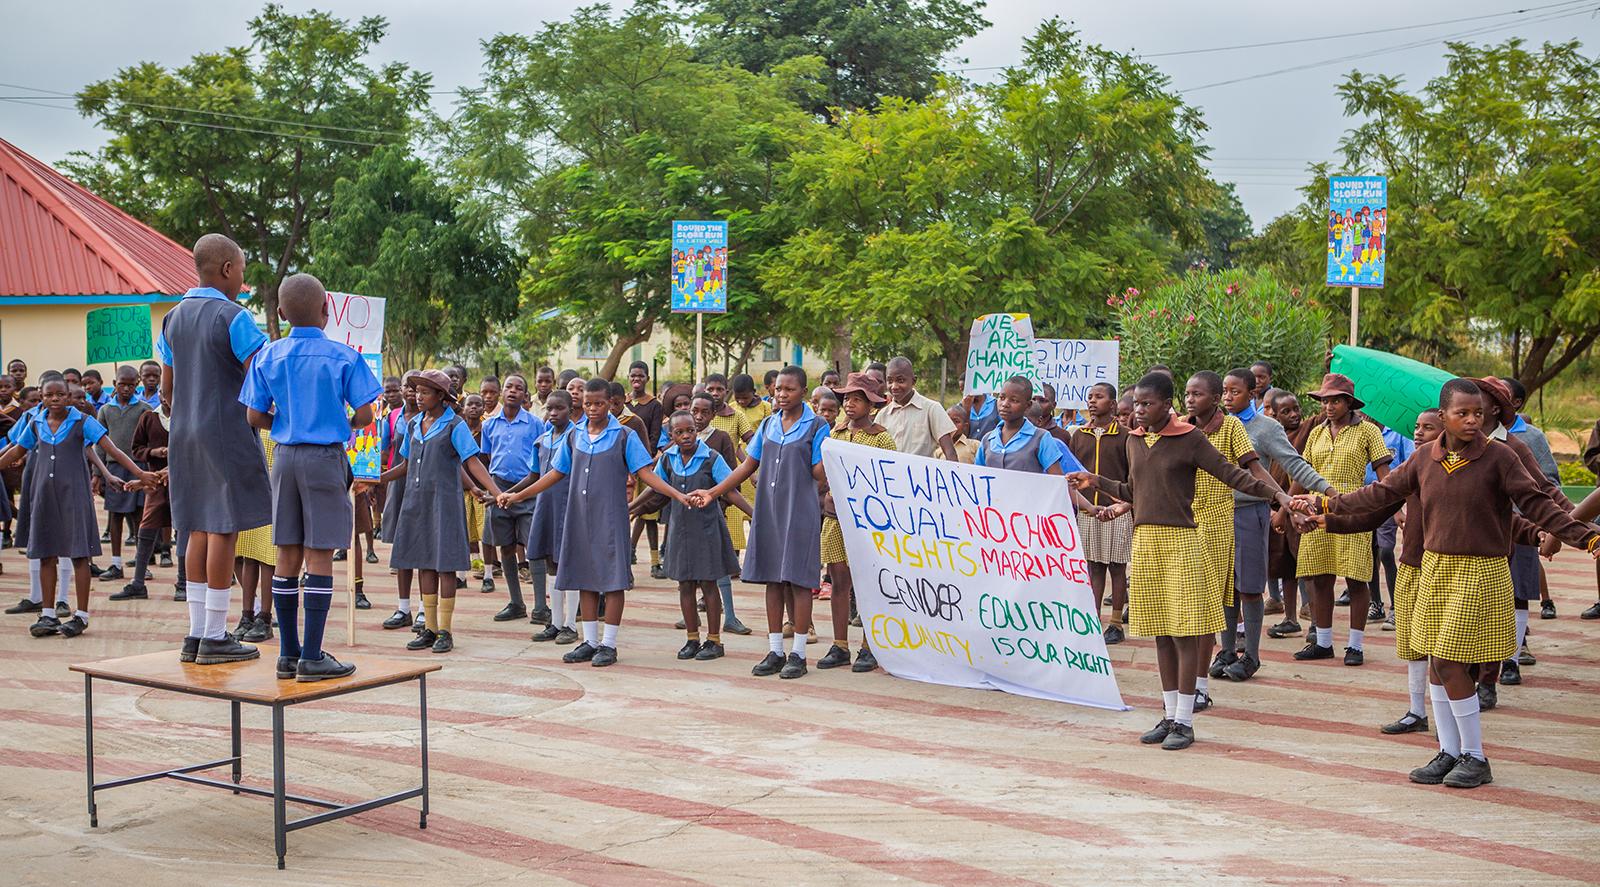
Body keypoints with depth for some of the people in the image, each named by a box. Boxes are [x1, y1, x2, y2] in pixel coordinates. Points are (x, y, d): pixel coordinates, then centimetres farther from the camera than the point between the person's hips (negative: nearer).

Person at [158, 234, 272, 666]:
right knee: (225, 530, -4)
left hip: (185, 434, 8)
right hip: (227, 432, -7)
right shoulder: (233, 316, -11)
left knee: (200, 530, 11)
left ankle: (196, 634, 14)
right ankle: (215, 637, -1)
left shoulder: (173, 318, 12)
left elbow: (166, 388, 16)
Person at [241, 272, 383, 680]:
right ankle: (311, 657, -3)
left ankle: (288, 653, 15)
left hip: (285, 455, 4)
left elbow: (256, 417, 3)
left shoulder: (268, 357, 3)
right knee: (319, 557, -2)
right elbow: (365, 414, -9)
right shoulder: (343, 356, -7)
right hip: (325, 457, -4)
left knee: (287, 556, 10)